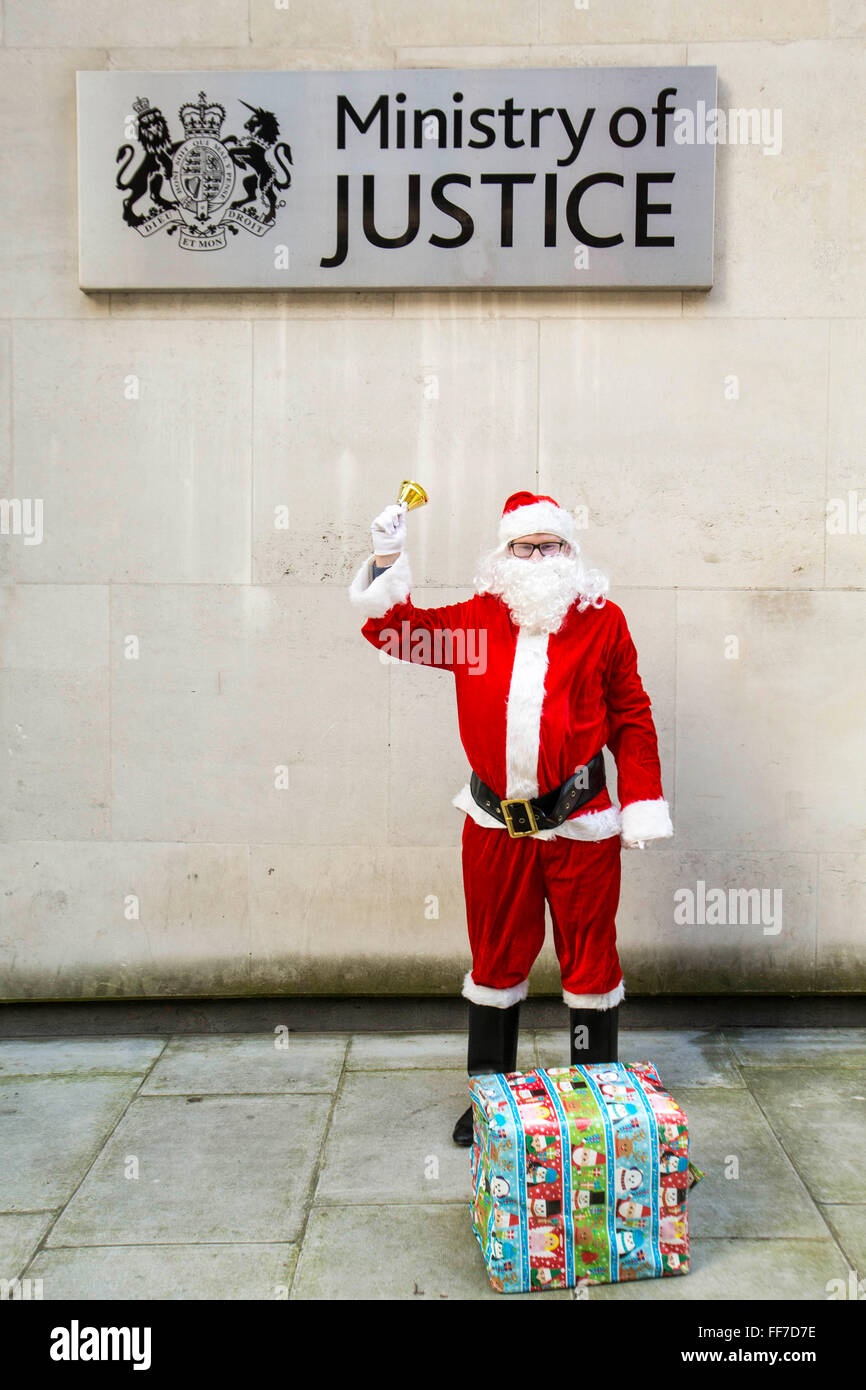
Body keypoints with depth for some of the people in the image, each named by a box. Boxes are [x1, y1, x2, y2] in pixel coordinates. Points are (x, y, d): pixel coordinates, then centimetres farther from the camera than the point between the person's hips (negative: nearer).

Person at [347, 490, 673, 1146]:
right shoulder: (477, 618, 6)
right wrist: (387, 561, -1)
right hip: (495, 827, 2)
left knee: (590, 960, 9)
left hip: (581, 828, -1)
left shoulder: (603, 620, 2)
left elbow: (632, 719, 5)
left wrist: (641, 808, 1)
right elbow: (394, 628, 12)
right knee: (496, 960, 14)